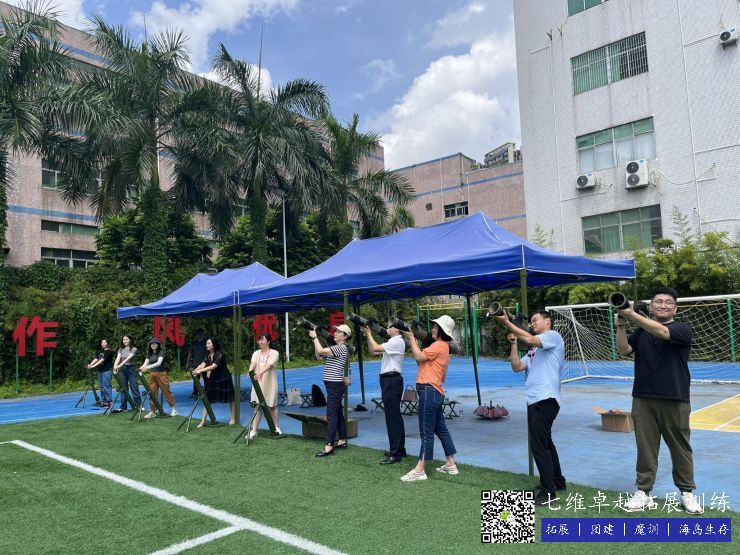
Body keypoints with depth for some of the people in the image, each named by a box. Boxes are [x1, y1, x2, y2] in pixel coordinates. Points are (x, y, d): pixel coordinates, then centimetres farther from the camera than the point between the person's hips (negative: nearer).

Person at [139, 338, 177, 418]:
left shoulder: (161, 353, -7)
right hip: (152, 374, 5)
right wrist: (141, 368, -19)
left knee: (166, 391, -1)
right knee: (152, 392, 2)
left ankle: (174, 408, 10)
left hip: (161, 374, -5)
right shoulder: (149, 354, 11)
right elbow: (145, 363, 2)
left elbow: (159, 363, -22)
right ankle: (152, 411, 8)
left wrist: (148, 367, -33)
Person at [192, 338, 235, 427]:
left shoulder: (220, 354, -19)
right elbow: (203, 364, -11)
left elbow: (214, 366, -30)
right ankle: (203, 420, 4)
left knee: (230, 398, 7)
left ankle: (232, 418, 22)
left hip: (223, 379, -6)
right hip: (211, 379, 6)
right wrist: (195, 370, -30)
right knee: (207, 398, 1)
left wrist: (200, 371, -37)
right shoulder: (208, 355, 2)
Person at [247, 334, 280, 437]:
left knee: (272, 405, 9)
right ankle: (254, 430, 3)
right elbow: (253, 363, -12)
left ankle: (276, 427, 25)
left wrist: (261, 372, -42)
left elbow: (269, 365, -24)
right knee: (258, 406, 2)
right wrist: (250, 371, -34)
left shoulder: (274, 353, -6)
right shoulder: (256, 353, 7)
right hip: (258, 383, 3)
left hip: (270, 383, -3)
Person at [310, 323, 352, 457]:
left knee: (331, 415, -11)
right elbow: (318, 355, 15)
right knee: (338, 413, 14)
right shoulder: (335, 348, 17)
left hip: (335, 385, -10)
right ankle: (342, 441, 21)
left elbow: (321, 351, -23)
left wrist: (315, 337, -10)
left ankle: (329, 446, -11)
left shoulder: (342, 348, -14)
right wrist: (315, 339, 5)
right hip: (333, 385, 10)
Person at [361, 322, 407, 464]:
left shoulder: (397, 341, -12)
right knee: (394, 416, 14)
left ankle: (395, 453, -6)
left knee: (393, 416, -9)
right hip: (388, 380, 10)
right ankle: (399, 449, 22)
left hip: (392, 380, -10)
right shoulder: (392, 342, 19)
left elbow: (376, 348, -20)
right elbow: (373, 351, 19)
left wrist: (369, 333, -6)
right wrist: (368, 335, 10)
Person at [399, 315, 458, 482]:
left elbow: (419, 357, -16)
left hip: (429, 391, -11)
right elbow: (422, 360, 17)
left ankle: (419, 471, -3)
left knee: (426, 432, -7)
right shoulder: (443, 346, 20)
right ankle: (451, 465, 21)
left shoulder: (439, 345, -11)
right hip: (435, 391, 11)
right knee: (441, 429, 14)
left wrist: (411, 338, -5)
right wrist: (414, 341, 11)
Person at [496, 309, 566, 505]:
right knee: (544, 443, 21)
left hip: (545, 399, -10)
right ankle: (556, 481, 35)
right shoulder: (535, 349, 22)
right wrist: (513, 343, 4)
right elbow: (517, 366, 12)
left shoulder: (553, 336, -3)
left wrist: (507, 322, -21)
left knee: (539, 446, -9)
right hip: (535, 400, 10)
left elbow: (529, 339, -22)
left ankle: (549, 492, -1)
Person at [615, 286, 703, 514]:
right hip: (643, 399, 3)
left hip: (675, 400, -2)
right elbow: (624, 350, -3)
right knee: (645, 447, 6)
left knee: (680, 447, 9)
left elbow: (662, 332, -24)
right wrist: (621, 326, -17)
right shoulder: (640, 331, 9)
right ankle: (643, 492, 15)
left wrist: (632, 314, -32)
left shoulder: (683, 329, -3)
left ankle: (687, 492, 26)